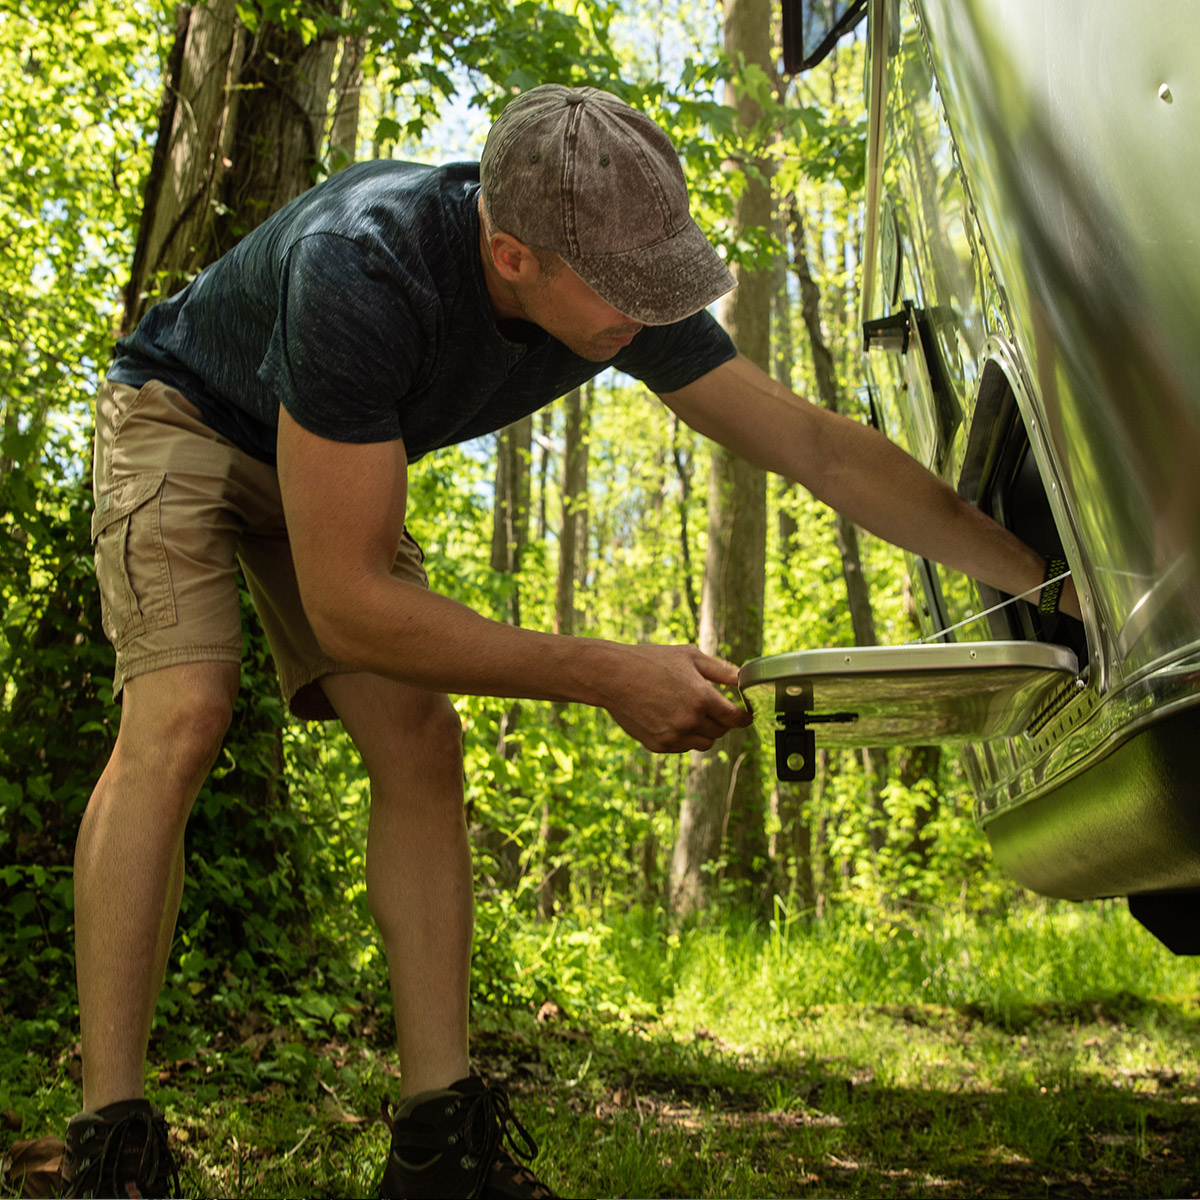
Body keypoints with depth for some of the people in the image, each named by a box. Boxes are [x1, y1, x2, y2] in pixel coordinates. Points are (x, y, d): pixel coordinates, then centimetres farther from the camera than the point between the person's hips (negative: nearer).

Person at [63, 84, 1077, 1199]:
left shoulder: (623, 287, -23)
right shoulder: (363, 268, -42)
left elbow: (824, 448, -15)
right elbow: (347, 603, -39)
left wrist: (1050, 580, -16)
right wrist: (610, 677, -39)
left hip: (327, 462, 5)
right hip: (182, 411, -5)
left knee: (417, 739, -11)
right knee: (180, 716, -26)